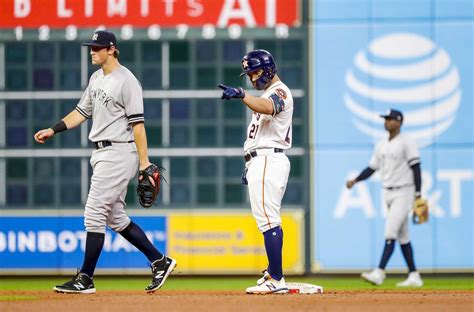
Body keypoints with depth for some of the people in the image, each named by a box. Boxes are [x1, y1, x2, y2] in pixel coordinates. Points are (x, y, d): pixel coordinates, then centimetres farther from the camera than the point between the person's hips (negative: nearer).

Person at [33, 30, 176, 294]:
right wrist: (53, 130, 12)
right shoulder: (97, 78, 14)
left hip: (119, 153, -10)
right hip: (102, 153, 10)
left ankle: (85, 279, -4)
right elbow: (83, 111, 22)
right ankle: (160, 262, 18)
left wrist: (144, 161, -20)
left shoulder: (126, 81, -13)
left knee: (95, 214, -9)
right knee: (115, 218, 11)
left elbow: (137, 123, -17)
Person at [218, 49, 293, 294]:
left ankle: (277, 280, -17)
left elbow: (267, 108, -35)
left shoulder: (280, 92, -10)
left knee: (268, 220, -14)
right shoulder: (266, 95, 22)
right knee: (270, 221, 14)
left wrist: (241, 95, -50)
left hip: (268, 162, -11)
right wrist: (250, 164, 19)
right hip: (261, 162, 11)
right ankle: (273, 274, 19)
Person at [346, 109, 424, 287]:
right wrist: (355, 181, -1)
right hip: (388, 193, 8)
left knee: (390, 233, -16)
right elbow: (372, 168, 15)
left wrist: (418, 194, -17)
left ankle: (379, 273, -23)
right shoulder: (381, 146, 13)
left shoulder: (406, 143, -9)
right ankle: (414, 277, 13)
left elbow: (416, 169, -12)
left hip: (403, 193, -8)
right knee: (402, 236, 9)